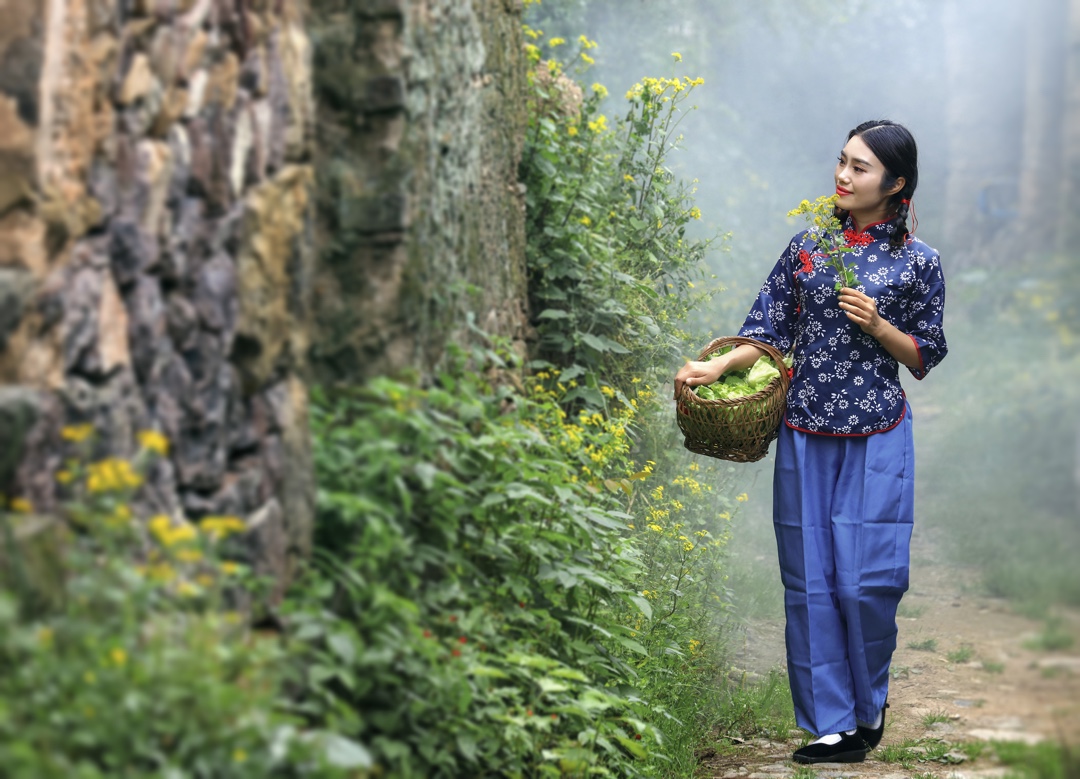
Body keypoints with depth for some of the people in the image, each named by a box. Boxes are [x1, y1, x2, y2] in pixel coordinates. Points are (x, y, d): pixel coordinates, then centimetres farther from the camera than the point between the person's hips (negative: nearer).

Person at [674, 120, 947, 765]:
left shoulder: (917, 262, 2)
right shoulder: (808, 249, 8)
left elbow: (926, 356, 6)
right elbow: (768, 332, 6)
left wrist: (877, 326, -11)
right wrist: (717, 366, -11)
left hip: (876, 441, -2)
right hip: (805, 436, 3)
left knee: (866, 579, -6)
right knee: (809, 579, 1)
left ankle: (870, 704, 19)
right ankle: (832, 723, 8)